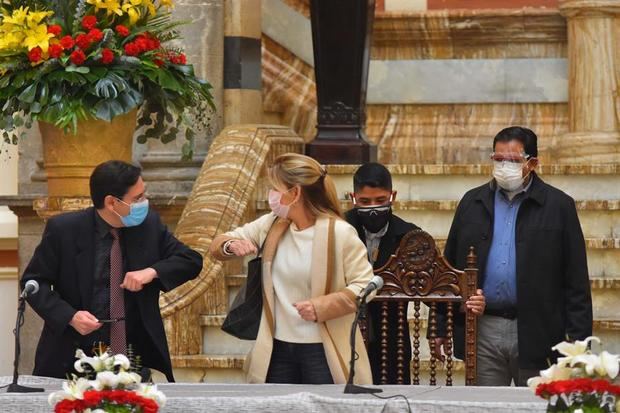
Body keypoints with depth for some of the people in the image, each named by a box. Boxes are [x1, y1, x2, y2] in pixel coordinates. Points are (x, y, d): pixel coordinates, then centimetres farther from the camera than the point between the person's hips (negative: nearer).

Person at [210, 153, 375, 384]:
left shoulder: (340, 233, -12)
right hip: (278, 350, 5)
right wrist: (231, 245, -12)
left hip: (323, 351, -5)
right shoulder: (271, 225, 6)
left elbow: (365, 286, -13)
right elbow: (217, 247, 13)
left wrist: (323, 306, -25)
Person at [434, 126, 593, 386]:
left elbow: (576, 281, 0)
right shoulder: (473, 203, 11)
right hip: (483, 330, 3)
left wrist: (578, 339, -7)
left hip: (535, 335, -2)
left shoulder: (558, 206, 2)